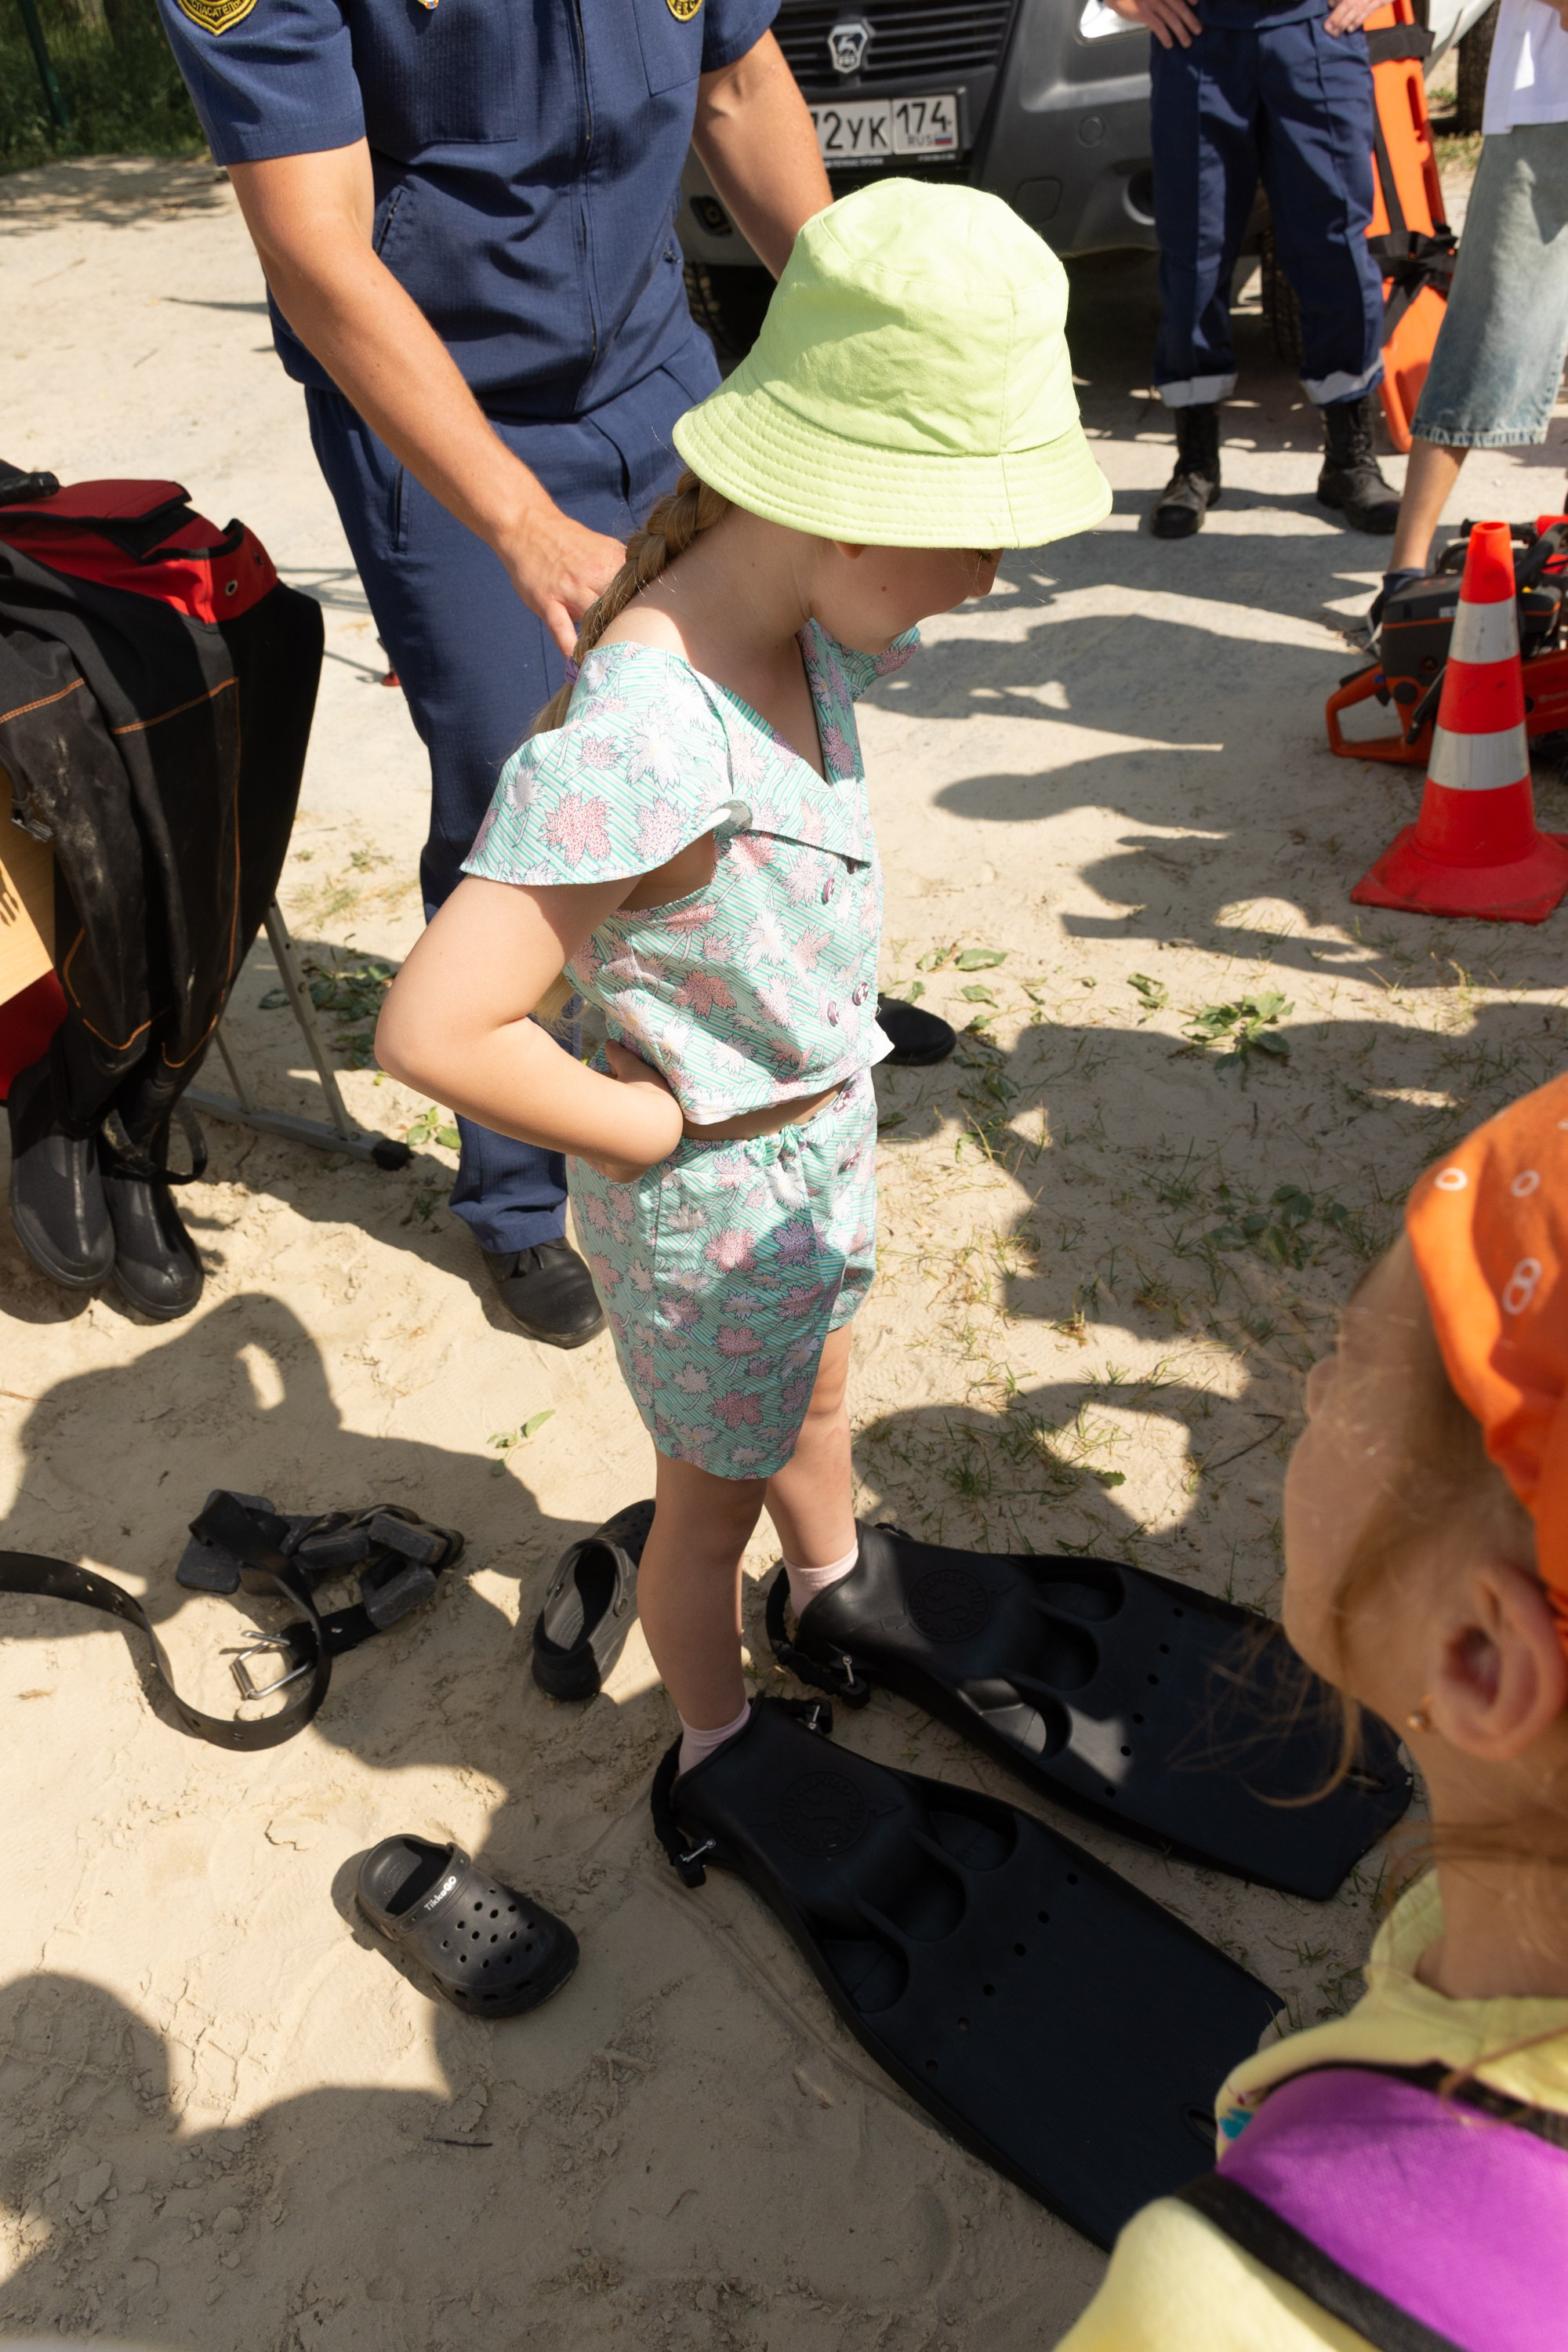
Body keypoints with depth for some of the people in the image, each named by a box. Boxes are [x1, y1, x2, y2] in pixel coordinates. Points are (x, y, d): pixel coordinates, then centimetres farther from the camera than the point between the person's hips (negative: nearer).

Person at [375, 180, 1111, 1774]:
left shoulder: (799, 627, -10)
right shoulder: (639, 743, -36)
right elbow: (433, 1031, -38)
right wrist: (662, 1132, -21)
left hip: (824, 1132, 8)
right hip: (714, 1194, -8)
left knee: (815, 1402, 32)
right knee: (713, 1500, 18)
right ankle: (719, 1747, 47)